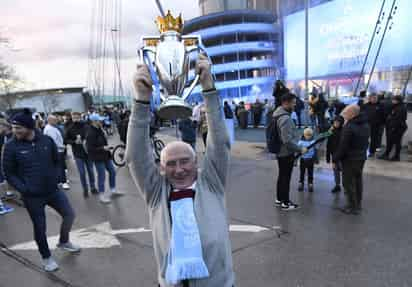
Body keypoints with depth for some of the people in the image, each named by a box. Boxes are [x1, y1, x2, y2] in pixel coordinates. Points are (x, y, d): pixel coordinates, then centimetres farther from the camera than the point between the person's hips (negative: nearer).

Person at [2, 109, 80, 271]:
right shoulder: (11, 146, -12)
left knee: (69, 214, 9)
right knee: (40, 227, 10)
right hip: (32, 196, -3)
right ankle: (46, 258, 33)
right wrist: (23, 188, -15)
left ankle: (64, 242, 38)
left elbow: (56, 161, 10)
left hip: (53, 190, 3)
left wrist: (55, 177, 1)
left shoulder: (47, 140, -6)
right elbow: (9, 173, -5)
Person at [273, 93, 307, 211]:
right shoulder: (285, 118, -25)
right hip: (286, 153, -9)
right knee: (286, 177, 3)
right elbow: (287, 140, -29)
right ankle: (285, 203, 17)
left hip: (281, 151, 9)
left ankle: (279, 199, 32)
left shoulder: (280, 114, 7)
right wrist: (300, 149, -18)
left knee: (282, 176, 19)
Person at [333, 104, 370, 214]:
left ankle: (353, 207, 10)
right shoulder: (365, 125, 5)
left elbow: (343, 146, -22)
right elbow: (365, 142, 15)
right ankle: (358, 204, 31)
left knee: (349, 182, 3)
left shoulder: (349, 127, -24)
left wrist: (336, 158, -13)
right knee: (358, 180, 19)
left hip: (350, 159, -9)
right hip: (361, 157, 9)